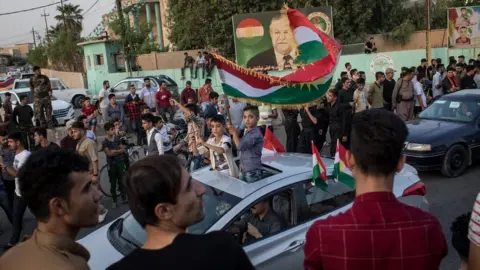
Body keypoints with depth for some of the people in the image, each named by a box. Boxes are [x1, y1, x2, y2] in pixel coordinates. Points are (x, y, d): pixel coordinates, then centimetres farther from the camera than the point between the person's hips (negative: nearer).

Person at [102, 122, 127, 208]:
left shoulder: (117, 139, 4)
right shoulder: (105, 142, -8)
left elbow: (124, 149, 0)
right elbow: (109, 153, -16)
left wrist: (115, 151, -13)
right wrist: (119, 150, -10)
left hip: (120, 162, 3)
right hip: (111, 164, -3)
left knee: (121, 181, 9)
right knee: (113, 183, 4)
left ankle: (124, 198, 21)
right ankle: (114, 201, 12)